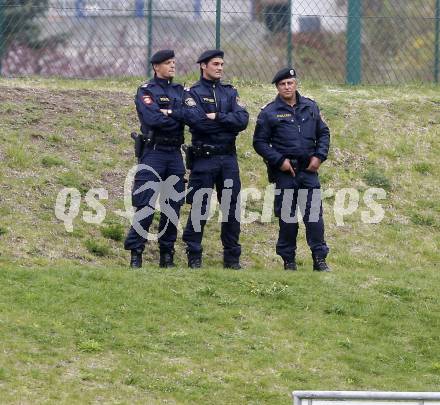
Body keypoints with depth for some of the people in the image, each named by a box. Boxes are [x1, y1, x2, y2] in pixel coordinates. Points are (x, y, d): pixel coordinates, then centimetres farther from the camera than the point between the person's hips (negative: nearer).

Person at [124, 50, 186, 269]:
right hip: (154, 151, -6)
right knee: (145, 205, -10)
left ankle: (167, 254, 12)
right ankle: (136, 254, -7)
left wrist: (169, 113, -13)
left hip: (175, 153, 6)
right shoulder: (146, 91, -1)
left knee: (173, 205, 5)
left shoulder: (180, 91, 16)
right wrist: (177, 117, -7)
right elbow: (153, 119, -17)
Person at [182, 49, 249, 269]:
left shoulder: (230, 93, 13)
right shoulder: (192, 94, 0)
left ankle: (232, 258, 13)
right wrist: (228, 122, -9)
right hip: (204, 158, -4)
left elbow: (243, 119, -2)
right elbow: (196, 121, -17)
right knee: (199, 208, -3)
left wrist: (216, 117, -12)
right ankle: (194, 257, 3)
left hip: (228, 158, 4)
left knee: (231, 209, 6)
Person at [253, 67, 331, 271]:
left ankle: (319, 259, 0)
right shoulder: (269, 113, -2)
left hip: (309, 170, 2)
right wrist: (280, 161, -9)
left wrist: (319, 156, 1)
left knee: (314, 215, -3)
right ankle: (288, 260, 12)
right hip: (285, 171, -2)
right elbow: (260, 142, -1)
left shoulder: (310, 107, 8)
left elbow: (323, 133, 15)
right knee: (287, 217, 2)